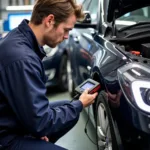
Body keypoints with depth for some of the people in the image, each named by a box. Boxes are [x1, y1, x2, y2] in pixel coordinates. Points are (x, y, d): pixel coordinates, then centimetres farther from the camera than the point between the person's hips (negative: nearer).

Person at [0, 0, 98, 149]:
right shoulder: (22, 58, -30)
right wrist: (79, 105, -10)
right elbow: (40, 123, -24)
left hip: (18, 121, 10)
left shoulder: (19, 38, 1)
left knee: (71, 110, 17)